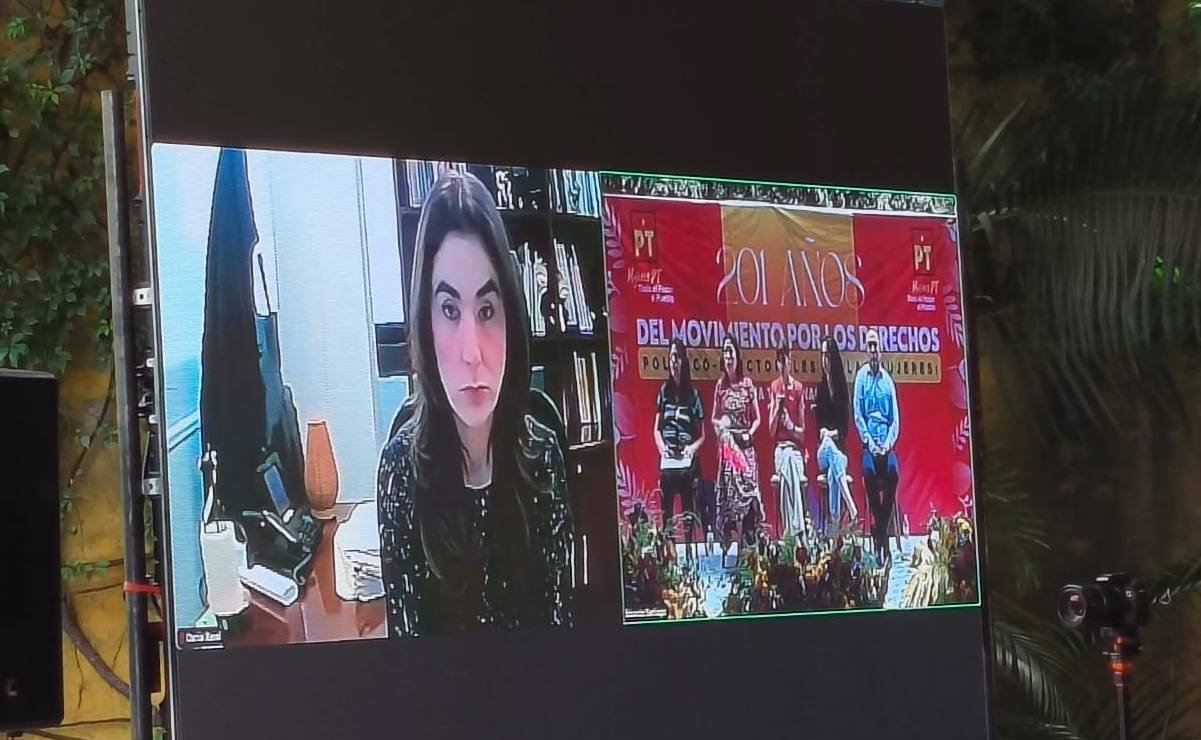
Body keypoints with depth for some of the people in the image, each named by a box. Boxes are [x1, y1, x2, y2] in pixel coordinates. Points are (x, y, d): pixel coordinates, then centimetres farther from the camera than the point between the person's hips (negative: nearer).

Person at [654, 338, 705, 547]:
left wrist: (693, 447, -11)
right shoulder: (664, 391, 9)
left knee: (689, 512, 1)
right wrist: (662, 447, -7)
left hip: (688, 461, -1)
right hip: (667, 460, 1)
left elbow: (702, 434, 8)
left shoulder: (693, 394, 5)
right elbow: (657, 429, 11)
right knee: (666, 511, -1)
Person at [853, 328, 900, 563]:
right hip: (869, 442, -2)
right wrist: (869, 442, -10)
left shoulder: (888, 379, 13)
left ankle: (883, 533, -8)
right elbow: (858, 415, 1)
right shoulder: (861, 376, 6)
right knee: (870, 477, -24)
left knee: (892, 477, -21)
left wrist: (888, 442, -5)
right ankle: (879, 539, -15)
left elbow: (895, 418, 12)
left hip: (887, 443, 2)